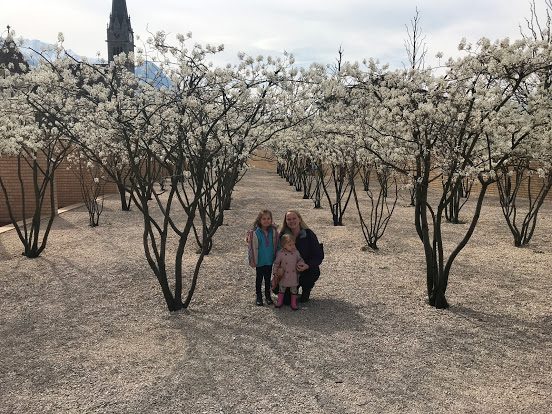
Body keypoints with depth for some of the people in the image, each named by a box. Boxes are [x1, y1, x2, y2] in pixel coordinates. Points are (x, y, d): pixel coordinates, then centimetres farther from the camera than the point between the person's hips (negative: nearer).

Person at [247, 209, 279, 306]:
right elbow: (252, 247, -11)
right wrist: (253, 260, -10)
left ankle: (268, 295, 31)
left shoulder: (274, 231, -5)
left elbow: (277, 245, 4)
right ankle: (259, 297, 25)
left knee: (268, 278, 16)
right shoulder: (255, 233, -16)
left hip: (270, 261, 3)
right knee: (259, 279, 12)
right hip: (260, 261, -3)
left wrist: (276, 258, 4)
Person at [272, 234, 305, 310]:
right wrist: (276, 273, -5)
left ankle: (293, 303, 27)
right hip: (283, 276, -2)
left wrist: (300, 264, -14)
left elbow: (300, 260, 8)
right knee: (281, 288, 16)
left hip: (293, 276, 2)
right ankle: (280, 301, 35)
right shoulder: (280, 253, -14)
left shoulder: (296, 252, -7)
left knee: (294, 289, 12)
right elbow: (276, 264, -4)